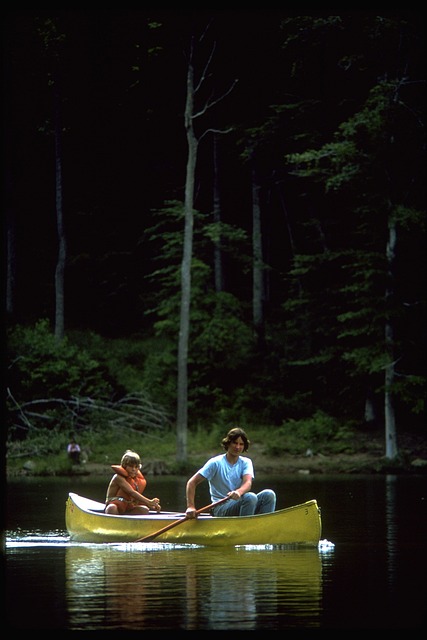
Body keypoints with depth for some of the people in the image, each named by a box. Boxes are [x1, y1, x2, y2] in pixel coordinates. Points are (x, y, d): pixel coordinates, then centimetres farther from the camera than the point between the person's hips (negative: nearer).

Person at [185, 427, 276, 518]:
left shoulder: (246, 463, 9)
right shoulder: (216, 463, -1)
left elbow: (248, 483, -12)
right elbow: (192, 482, -4)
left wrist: (239, 492, -36)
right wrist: (191, 507, -17)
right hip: (220, 509, -5)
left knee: (269, 494, -20)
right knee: (250, 497, -32)